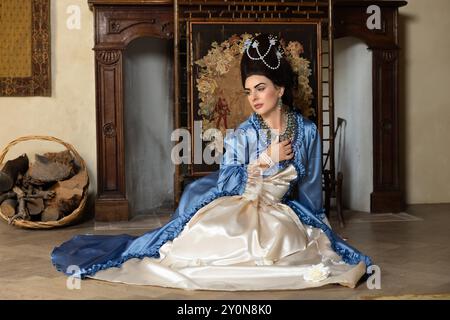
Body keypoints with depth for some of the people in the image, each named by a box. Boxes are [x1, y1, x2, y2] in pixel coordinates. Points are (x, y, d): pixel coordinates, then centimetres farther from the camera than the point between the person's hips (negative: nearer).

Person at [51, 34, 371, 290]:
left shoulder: (307, 130, 1)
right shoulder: (243, 134, -5)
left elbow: (311, 185, 12)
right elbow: (226, 184, -11)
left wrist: (314, 222, 16)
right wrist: (266, 159, -15)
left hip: (279, 214, 3)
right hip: (236, 211, -3)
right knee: (210, 233, -28)